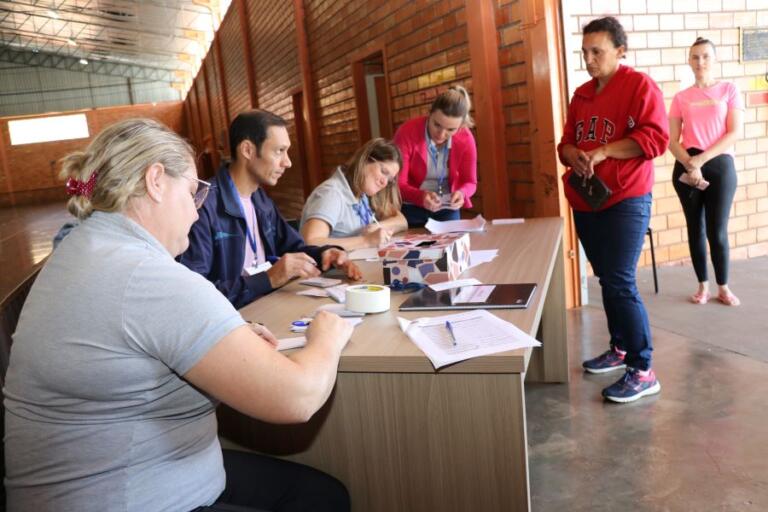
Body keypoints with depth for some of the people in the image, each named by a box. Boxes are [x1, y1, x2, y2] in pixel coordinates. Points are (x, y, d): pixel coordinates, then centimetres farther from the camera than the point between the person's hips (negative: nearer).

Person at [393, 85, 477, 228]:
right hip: (412, 209, -2)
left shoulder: (466, 139, -14)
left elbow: (470, 182, -4)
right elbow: (398, 184, -20)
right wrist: (421, 197, -39)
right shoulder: (407, 133, -21)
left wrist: (461, 193, -27)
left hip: (448, 209, 2)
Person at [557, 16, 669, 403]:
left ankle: (643, 371, -2)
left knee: (621, 283, -11)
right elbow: (566, 142, 17)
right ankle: (620, 349, 28)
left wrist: (603, 152, -21)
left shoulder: (639, 85, -6)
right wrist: (572, 155, -6)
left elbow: (656, 138, -15)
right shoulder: (581, 94, 15)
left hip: (625, 201, -7)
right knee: (606, 280, 14)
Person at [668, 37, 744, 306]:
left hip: (719, 165, -2)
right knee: (695, 228, 7)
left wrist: (702, 159, -14)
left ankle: (723, 287, 15)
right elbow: (672, 141, 2)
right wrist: (689, 164, -15)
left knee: (717, 231, -3)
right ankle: (703, 285, 20)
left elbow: (734, 133, -4)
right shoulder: (681, 98, 8)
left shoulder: (729, 90, 5)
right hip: (687, 168, 2)